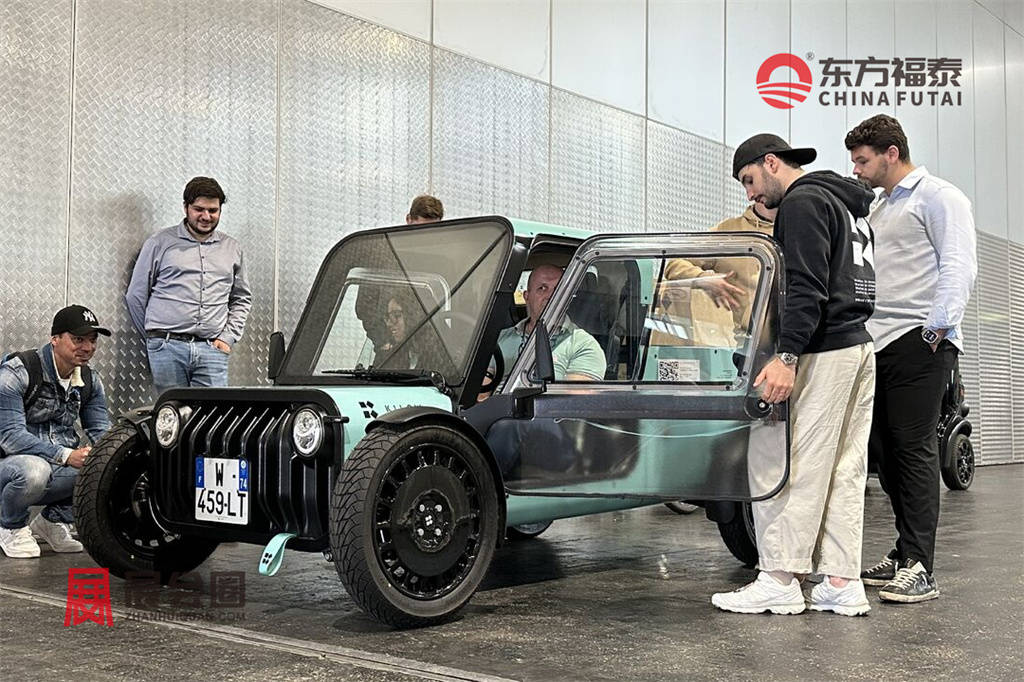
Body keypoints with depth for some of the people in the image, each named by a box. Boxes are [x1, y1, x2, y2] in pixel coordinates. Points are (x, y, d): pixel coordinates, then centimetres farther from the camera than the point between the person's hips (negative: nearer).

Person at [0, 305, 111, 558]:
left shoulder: (90, 381, 4)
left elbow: (100, 430, 5)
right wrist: (66, 455, -34)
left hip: (58, 470, 6)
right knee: (33, 470, -40)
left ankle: (53, 519, 7)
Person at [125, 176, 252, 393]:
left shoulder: (232, 249, 16)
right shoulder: (160, 243, 6)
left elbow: (242, 299, 22)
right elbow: (135, 295, 9)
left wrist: (228, 337, 9)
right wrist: (153, 336, 9)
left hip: (212, 350, 2)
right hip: (167, 349, -2)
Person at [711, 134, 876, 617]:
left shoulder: (803, 203, -7)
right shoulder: (845, 205, 24)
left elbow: (808, 288, -19)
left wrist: (786, 356, -26)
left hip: (823, 353, -10)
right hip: (860, 346, 10)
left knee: (783, 464, -7)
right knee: (844, 471, 8)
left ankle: (779, 583, -5)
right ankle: (842, 584, 10)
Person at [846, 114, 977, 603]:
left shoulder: (937, 197, 0)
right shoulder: (877, 210, 25)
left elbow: (958, 267, -11)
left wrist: (939, 326, -19)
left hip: (918, 342, -8)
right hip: (877, 343, 8)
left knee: (914, 449, -10)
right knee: (885, 452, 7)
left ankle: (918, 568, -9)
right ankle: (905, 552, 16)